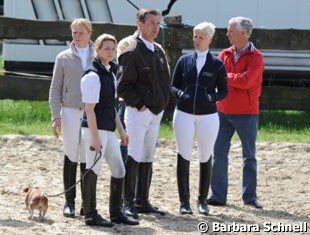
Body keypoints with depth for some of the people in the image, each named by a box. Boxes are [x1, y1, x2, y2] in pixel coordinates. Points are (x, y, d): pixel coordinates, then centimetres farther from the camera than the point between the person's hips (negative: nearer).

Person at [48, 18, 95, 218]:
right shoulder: (64, 58, 5)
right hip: (71, 111, 0)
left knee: (88, 159, 0)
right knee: (71, 157, 0)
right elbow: (55, 89, 6)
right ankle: (69, 202, 7)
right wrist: (56, 116, -3)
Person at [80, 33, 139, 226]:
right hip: (95, 129, -9)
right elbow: (90, 109, -17)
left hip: (108, 130, 9)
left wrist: (122, 131, 18)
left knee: (119, 170, 11)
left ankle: (116, 213, 19)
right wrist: (95, 137, -20)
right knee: (93, 170, -2)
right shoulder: (93, 76, -14)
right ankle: (91, 215, 6)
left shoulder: (111, 74, 13)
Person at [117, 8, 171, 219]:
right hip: (138, 112, -8)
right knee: (133, 158, -8)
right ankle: (128, 203, -5)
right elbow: (123, 86, -14)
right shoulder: (132, 52, -11)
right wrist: (139, 104, -15)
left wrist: (163, 103, 10)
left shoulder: (159, 51, 12)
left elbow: (166, 81, 21)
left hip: (156, 112, 8)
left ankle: (142, 201, 17)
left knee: (147, 159, 11)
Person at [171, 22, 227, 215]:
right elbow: (173, 85, 10)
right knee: (184, 156, -1)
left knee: (206, 157, 5)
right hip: (184, 114, 1)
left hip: (208, 116, -1)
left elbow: (224, 91, 4)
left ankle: (203, 200, 16)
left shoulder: (217, 64, 1)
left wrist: (212, 97, -16)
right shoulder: (184, 61, 5)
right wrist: (180, 93, -12)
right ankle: (184, 201, 3)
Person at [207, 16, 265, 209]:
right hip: (224, 111, 4)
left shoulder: (255, 57, -7)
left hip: (246, 113, -4)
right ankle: (218, 195, 6)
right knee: (219, 154, 1)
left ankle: (250, 196, 11)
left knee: (249, 156, 5)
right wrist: (235, 79, -14)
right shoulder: (224, 55, 8)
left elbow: (246, 80, -19)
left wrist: (226, 77, -9)